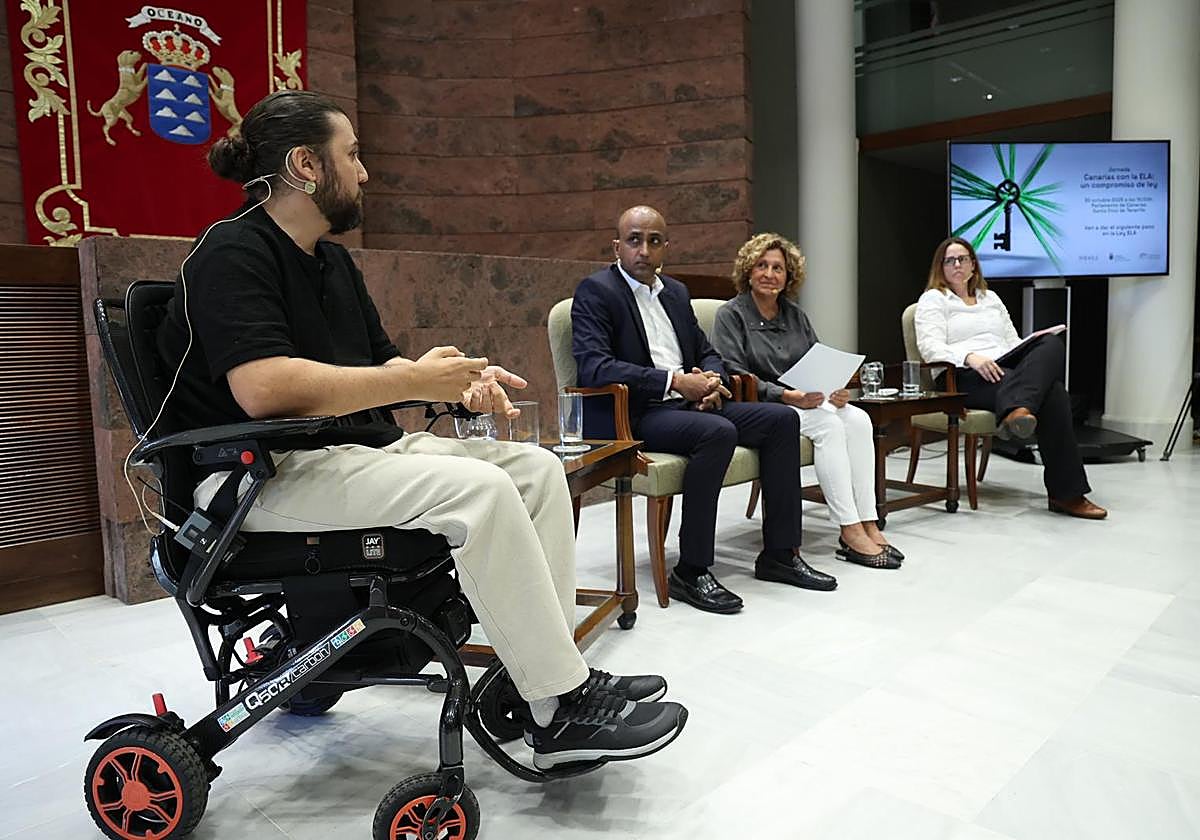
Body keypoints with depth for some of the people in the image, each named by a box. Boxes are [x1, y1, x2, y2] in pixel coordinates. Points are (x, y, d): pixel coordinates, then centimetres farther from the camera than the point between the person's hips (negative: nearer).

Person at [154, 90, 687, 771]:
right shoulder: (232, 254, -10)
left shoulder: (332, 261, 19)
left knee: (538, 468, -4)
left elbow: (380, 365, 19)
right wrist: (417, 380, -19)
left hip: (355, 449, 9)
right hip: (263, 473, -9)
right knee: (476, 488, -30)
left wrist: (461, 384, -1)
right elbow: (265, 389, -26)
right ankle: (560, 711, -17)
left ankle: (539, 671, -5)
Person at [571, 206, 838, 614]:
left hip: (687, 403, 8)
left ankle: (779, 554, 3)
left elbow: (706, 351, 23)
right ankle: (691, 573, -22)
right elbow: (594, 367, -19)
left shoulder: (676, 292, 19)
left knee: (782, 419, -5)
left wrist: (711, 382, -3)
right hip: (631, 415, -8)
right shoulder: (596, 291, -5)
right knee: (718, 432, -32)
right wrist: (675, 381, -21)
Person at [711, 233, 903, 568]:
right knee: (828, 425, -30)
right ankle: (850, 532, -28)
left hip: (805, 400, 6)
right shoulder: (731, 314, -2)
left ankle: (868, 524, -24)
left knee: (858, 419, -22)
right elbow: (734, 375, -13)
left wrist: (836, 390, -9)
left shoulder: (795, 314, 17)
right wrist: (787, 395, -23)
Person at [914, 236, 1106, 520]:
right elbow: (930, 347, -4)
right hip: (966, 379, -6)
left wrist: (1039, 357, 2)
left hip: (1007, 370, 6)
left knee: (1052, 343, -30)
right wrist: (970, 357, -23)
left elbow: (1013, 341, 27)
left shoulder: (991, 297, 32)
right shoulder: (932, 299, 13)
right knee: (1052, 392, -31)